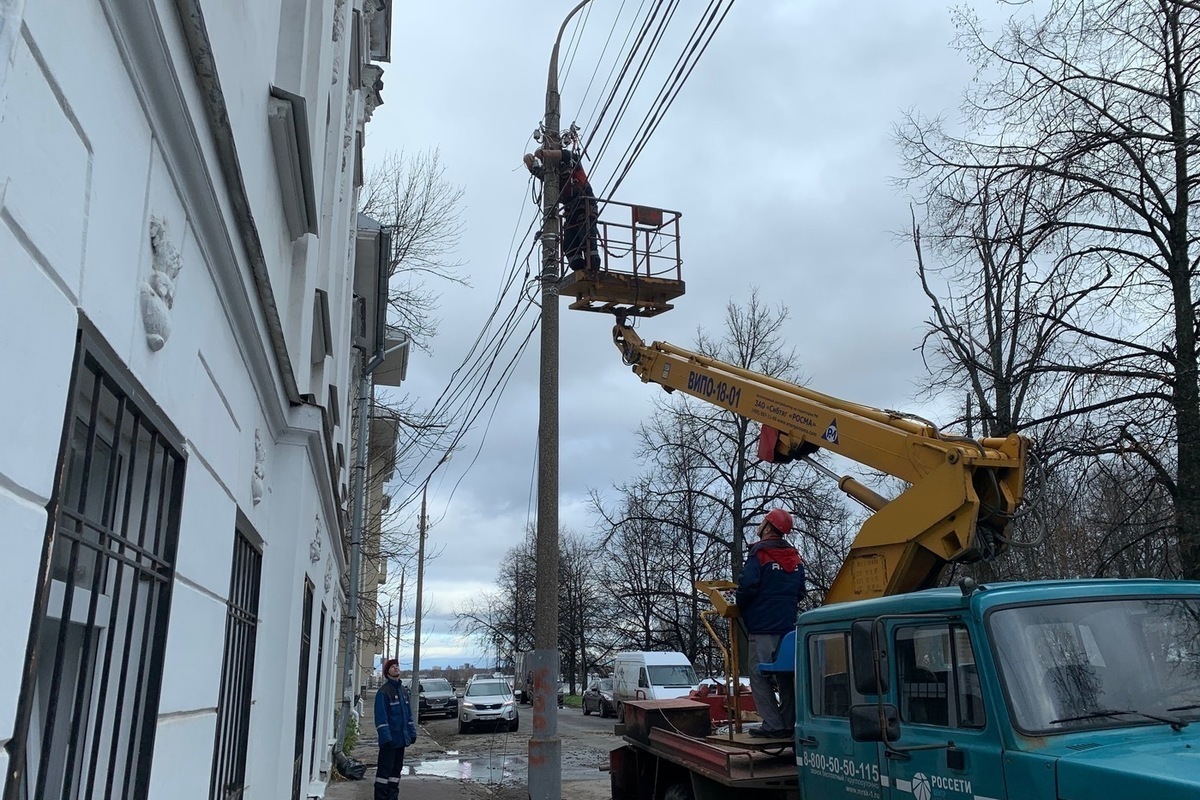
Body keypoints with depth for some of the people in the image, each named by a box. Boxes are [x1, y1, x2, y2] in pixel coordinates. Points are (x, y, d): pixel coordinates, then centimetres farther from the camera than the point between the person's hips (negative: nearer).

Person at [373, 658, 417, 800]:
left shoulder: (402, 690, 13)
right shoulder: (383, 691, -12)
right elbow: (381, 717, -17)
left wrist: (412, 732, 13)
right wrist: (386, 737, -22)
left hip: (401, 739, 8)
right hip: (390, 739, -8)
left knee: (396, 769, 13)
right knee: (384, 770, -4)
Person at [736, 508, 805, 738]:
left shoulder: (759, 555, -10)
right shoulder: (795, 558, 12)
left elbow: (747, 586, -17)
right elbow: (800, 592, 16)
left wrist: (741, 609, -1)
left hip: (763, 626, -7)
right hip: (788, 625, 7)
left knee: (760, 675, -2)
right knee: (787, 674, 11)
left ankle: (772, 725, -7)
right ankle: (788, 724, 13)